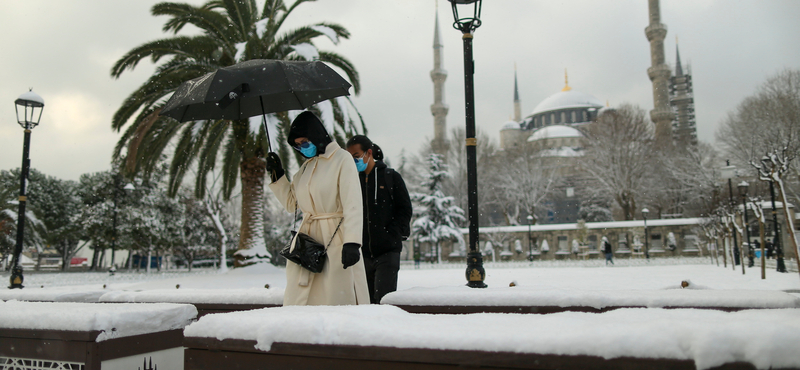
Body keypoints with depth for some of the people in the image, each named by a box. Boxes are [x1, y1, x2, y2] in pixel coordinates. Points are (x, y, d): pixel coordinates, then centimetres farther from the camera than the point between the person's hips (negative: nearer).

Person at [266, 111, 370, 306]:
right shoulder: (306, 166, 16)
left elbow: (352, 204, -14)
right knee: (297, 300, 6)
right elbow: (291, 203, 23)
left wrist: (351, 242, -24)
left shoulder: (342, 159, -5)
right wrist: (277, 176, 12)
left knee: (338, 300, -6)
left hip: (335, 240, -7)